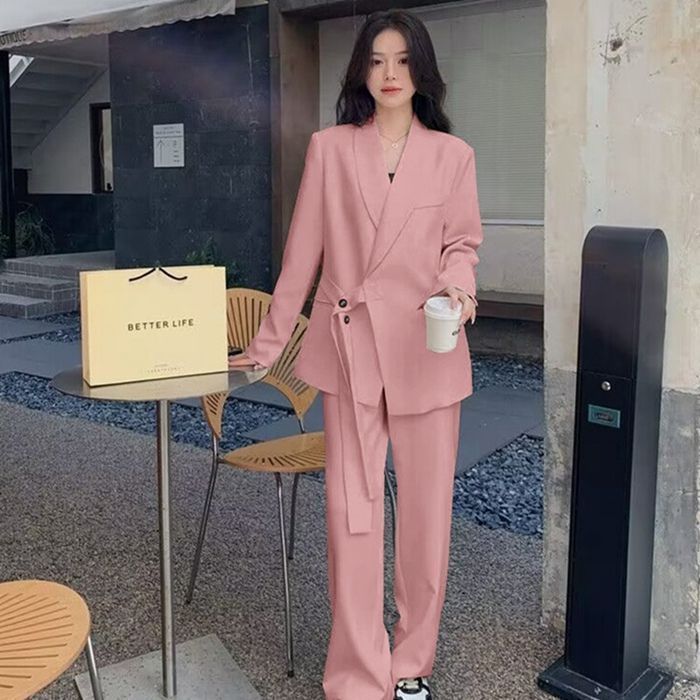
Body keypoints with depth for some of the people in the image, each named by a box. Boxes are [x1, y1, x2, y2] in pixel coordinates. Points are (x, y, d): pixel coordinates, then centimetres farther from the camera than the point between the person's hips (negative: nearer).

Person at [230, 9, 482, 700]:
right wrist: (266, 345, 9)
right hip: (348, 346, 0)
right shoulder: (329, 149, 5)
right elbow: (302, 254, 7)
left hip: (429, 349, 1)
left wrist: (458, 287, -15)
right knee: (352, 510, 0)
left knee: (427, 510, 7)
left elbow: (462, 243, 9)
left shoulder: (452, 155, 6)